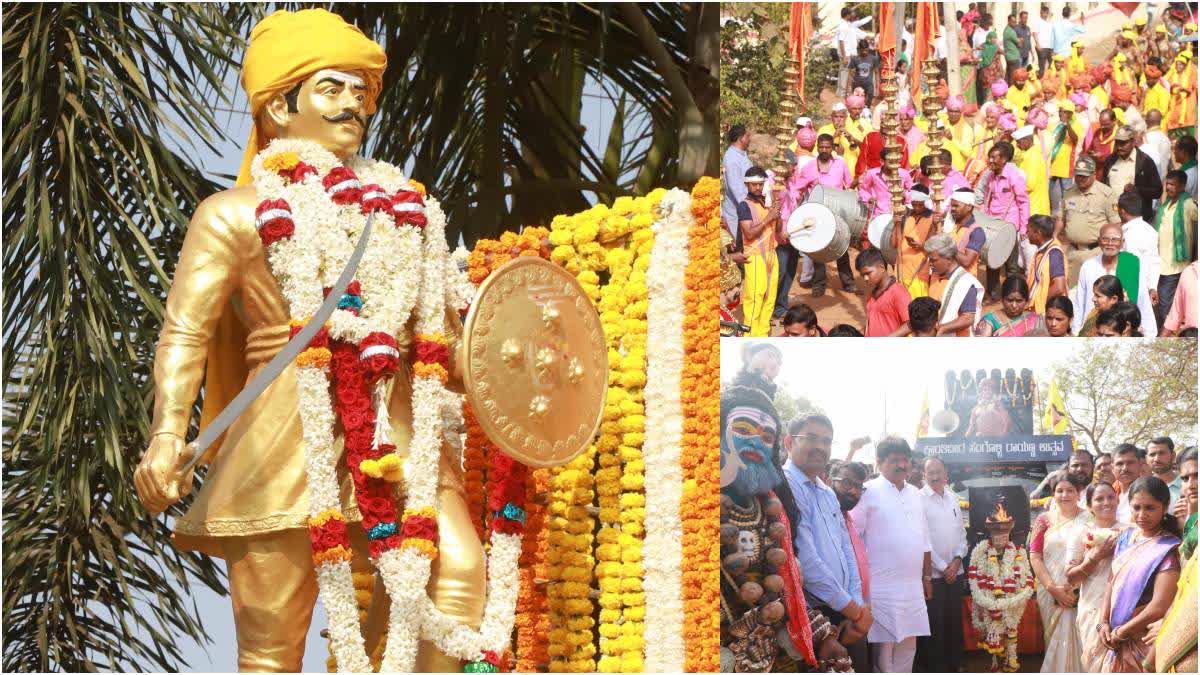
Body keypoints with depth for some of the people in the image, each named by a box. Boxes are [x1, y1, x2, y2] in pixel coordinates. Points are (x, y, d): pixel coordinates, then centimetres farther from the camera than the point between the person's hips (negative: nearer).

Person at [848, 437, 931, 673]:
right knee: (883, 648, -5)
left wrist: (927, 576, 18)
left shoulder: (915, 494, 14)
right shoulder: (869, 492, -7)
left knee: (907, 645, 10)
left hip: (912, 587, 7)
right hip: (882, 589, -7)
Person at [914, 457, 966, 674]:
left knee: (954, 622, 10)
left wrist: (957, 560, -2)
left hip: (955, 572, 5)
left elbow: (961, 532, 14)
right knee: (934, 625, -2)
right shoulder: (919, 499, -8)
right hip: (933, 574, -5)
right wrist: (943, 568, -9)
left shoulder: (953, 498, 10)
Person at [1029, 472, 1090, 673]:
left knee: (1077, 643, -6)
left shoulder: (1089, 519, 3)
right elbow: (1035, 557, 4)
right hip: (1051, 594, 2)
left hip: (1081, 594, -2)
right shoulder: (1045, 520, 8)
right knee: (1056, 642, 5)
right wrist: (1053, 588, -9)